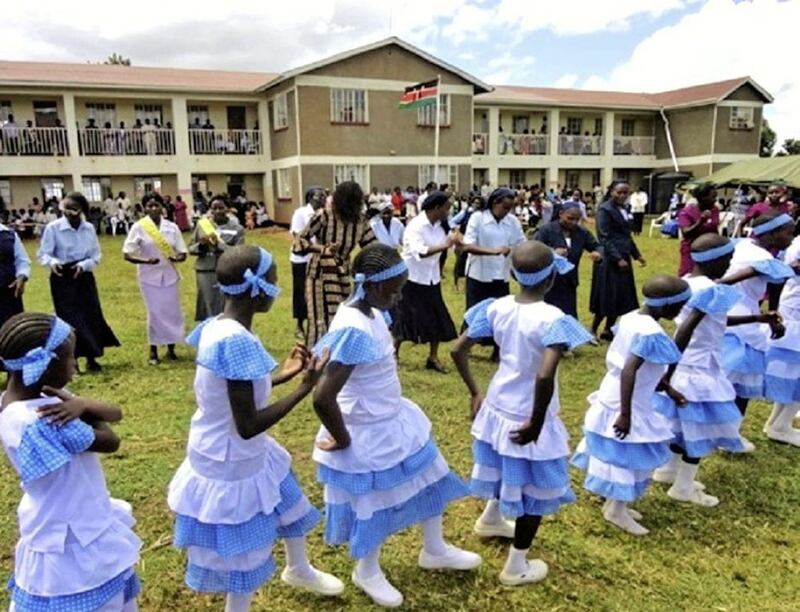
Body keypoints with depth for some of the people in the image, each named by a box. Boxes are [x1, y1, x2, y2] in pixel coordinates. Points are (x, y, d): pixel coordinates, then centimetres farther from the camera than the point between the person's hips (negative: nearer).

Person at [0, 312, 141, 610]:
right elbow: (110, 441, -21)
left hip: (84, 525, 9)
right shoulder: (40, 420, -32)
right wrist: (85, 410, -8)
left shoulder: (42, 396, -3)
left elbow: (115, 414, -6)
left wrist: (82, 404, -25)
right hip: (70, 540, -9)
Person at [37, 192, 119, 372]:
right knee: (69, 318, -3)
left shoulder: (89, 229, 0)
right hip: (62, 278, -4)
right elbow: (43, 253, -8)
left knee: (91, 316, 5)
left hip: (84, 277, 4)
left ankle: (91, 358, 20)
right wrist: (52, 262, -29)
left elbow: (96, 256, 4)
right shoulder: (53, 228, -11)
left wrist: (84, 265, -16)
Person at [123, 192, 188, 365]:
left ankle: (171, 348, 19)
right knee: (155, 313, 1)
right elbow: (127, 254, -7)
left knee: (173, 311, 5)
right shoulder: (138, 227, -7)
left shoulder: (172, 227, 1)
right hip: (150, 276, -2)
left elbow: (183, 252, 3)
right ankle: (153, 351, 15)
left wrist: (178, 257, -21)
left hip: (169, 275, 3)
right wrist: (145, 260, -24)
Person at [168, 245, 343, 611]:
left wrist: (283, 373, 11)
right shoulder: (237, 341, -31)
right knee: (243, 557, 13)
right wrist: (304, 388, -24)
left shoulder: (217, 327, -2)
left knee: (288, 501, 30)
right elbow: (247, 426, -29)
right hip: (231, 465, -10)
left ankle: (299, 569, 56)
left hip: (229, 456, 10)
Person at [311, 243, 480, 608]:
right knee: (377, 503, 13)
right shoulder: (353, 331, -32)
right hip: (367, 434, -9)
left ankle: (434, 551, 47)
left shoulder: (371, 314, -3)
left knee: (428, 479, 23)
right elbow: (323, 398, -36)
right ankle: (367, 571, 43)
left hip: (394, 420, 9)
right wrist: (342, 440, -22)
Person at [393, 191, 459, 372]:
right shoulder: (415, 226, -20)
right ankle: (394, 354, 22)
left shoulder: (438, 226, 3)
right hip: (413, 280, -7)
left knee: (437, 319, 8)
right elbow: (420, 252, -34)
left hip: (432, 280, 7)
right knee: (406, 320, 3)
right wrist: (445, 245, -37)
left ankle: (433, 357, 22)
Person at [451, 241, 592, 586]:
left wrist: (475, 394, 7)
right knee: (534, 490, 16)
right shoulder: (553, 320, -24)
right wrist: (536, 423, -23)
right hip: (527, 419, -6)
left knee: (508, 470, 33)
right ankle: (517, 567, 32)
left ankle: (491, 520, 59)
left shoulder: (497, 308, -7)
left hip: (497, 408, 6)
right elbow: (545, 376, -36)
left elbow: (458, 351, -5)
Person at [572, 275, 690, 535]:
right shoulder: (651, 333, -25)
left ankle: (614, 503, 35)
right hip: (627, 404, -9)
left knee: (619, 453, 21)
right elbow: (629, 372, -31)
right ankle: (616, 509, 21)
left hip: (612, 396, 9)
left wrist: (666, 387, 17)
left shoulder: (630, 318, 2)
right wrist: (626, 414, -29)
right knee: (627, 454, 6)